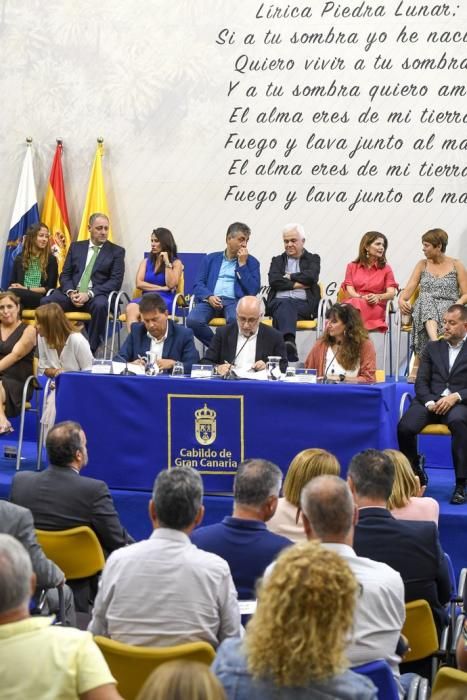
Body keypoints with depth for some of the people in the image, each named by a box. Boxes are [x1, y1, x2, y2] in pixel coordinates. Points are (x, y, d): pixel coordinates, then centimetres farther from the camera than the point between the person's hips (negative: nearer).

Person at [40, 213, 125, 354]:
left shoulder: (116, 251, 8)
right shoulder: (76, 247, 18)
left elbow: (116, 281, -3)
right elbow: (65, 275, 13)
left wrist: (89, 294, -16)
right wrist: (71, 292, -11)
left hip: (97, 295, -3)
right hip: (72, 293, 3)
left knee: (100, 305, -38)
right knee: (45, 302, -25)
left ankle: (91, 351, -30)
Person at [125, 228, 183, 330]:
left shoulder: (176, 263, 11)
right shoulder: (146, 262, 21)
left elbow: (171, 285, -4)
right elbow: (139, 283, 6)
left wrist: (167, 263, -3)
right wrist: (162, 288, -2)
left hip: (165, 300, -3)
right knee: (130, 309, -34)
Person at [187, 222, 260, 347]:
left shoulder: (251, 262, 15)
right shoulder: (211, 258, 20)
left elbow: (253, 291, 2)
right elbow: (198, 284, 10)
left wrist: (242, 264, 0)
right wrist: (209, 297, -11)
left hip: (234, 301, -2)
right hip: (210, 300, 2)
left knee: (235, 320, -39)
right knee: (193, 320, -30)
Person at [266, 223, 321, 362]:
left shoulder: (313, 259, 20)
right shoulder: (277, 260, 25)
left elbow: (311, 276, -2)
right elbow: (274, 281, 5)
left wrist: (289, 277, 6)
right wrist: (297, 284, 0)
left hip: (304, 304, -1)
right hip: (278, 302, 1)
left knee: (285, 307, -36)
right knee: (284, 306, -37)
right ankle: (289, 342, -63)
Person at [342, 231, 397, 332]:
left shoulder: (386, 269, 18)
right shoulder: (352, 267, 20)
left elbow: (391, 294, 4)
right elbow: (349, 291, 6)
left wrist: (378, 297, -20)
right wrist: (362, 297, -17)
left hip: (375, 309, -1)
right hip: (354, 302, 1)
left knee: (355, 305, -37)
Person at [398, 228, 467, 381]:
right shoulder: (422, 265, 19)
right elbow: (408, 290, 10)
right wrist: (401, 300, -12)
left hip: (448, 310, -1)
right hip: (423, 308, 1)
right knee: (426, 299, -35)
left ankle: (418, 364, -39)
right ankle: (436, 343, -60)